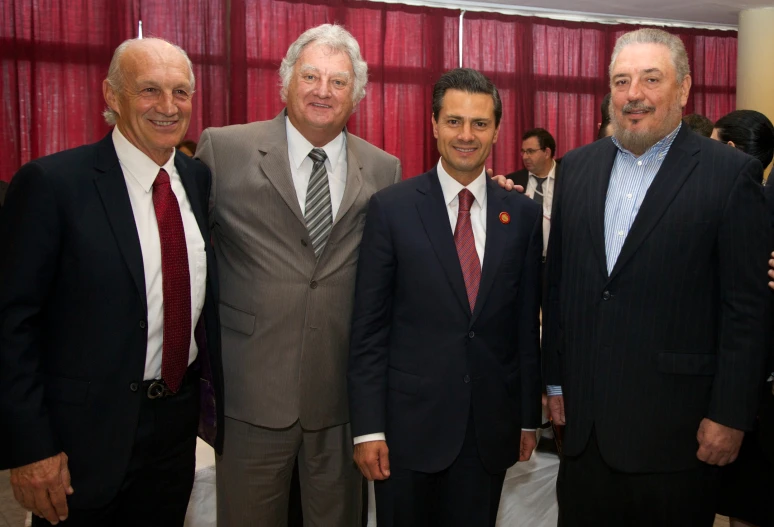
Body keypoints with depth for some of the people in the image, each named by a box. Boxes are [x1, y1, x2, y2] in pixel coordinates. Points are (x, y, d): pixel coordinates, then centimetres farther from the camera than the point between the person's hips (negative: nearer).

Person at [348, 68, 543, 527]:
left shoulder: (523, 214, 2)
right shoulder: (392, 208, -6)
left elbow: (527, 323, 6)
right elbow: (369, 327, -6)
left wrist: (529, 416, 9)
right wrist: (368, 427, -8)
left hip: (490, 426, 2)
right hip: (410, 421, -2)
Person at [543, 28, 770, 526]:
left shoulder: (732, 174, -7)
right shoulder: (577, 167, 7)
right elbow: (559, 280, 9)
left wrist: (730, 415, -9)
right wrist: (555, 379, 10)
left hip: (675, 424, -4)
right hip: (584, 417, 4)